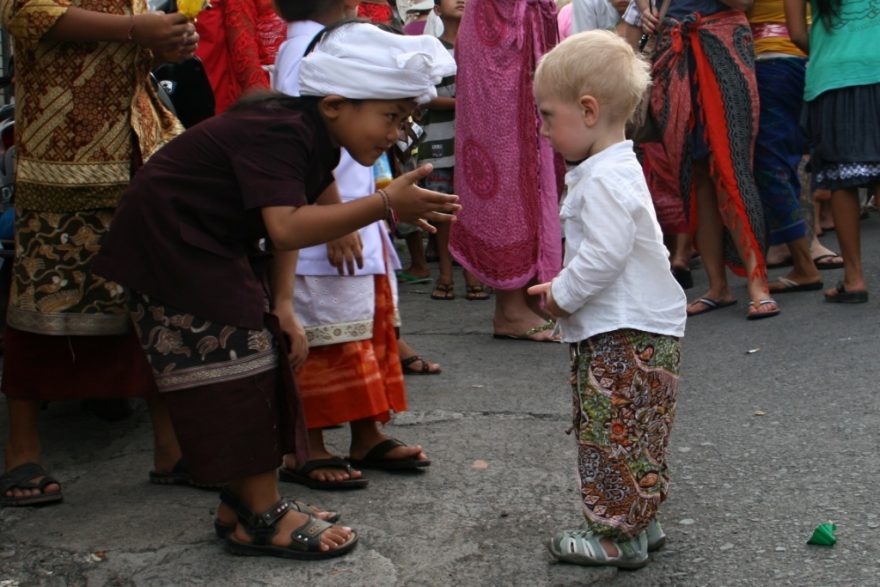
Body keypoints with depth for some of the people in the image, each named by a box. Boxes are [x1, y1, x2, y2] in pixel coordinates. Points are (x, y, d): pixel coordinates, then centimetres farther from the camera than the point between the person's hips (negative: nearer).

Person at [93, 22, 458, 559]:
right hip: (172, 247, -10)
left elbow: (288, 215, 8)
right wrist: (385, 205, -47)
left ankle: (244, 501, 22)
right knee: (234, 370, -9)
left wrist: (282, 306, 2)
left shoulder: (317, 137, 1)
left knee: (259, 361, 11)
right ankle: (261, 518, 0)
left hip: (219, 247, 10)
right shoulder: (277, 133, -29)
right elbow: (286, 229, -42)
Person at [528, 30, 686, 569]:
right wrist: (566, 287, 13)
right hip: (628, 329, 11)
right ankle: (642, 522, 27)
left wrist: (562, 294, -12)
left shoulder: (605, 178, -20)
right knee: (626, 437, 18)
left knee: (613, 436, -2)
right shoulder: (614, 168, 15)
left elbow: (604, 256, -27)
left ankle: (619, 537, 7)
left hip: (625, 338, -11)